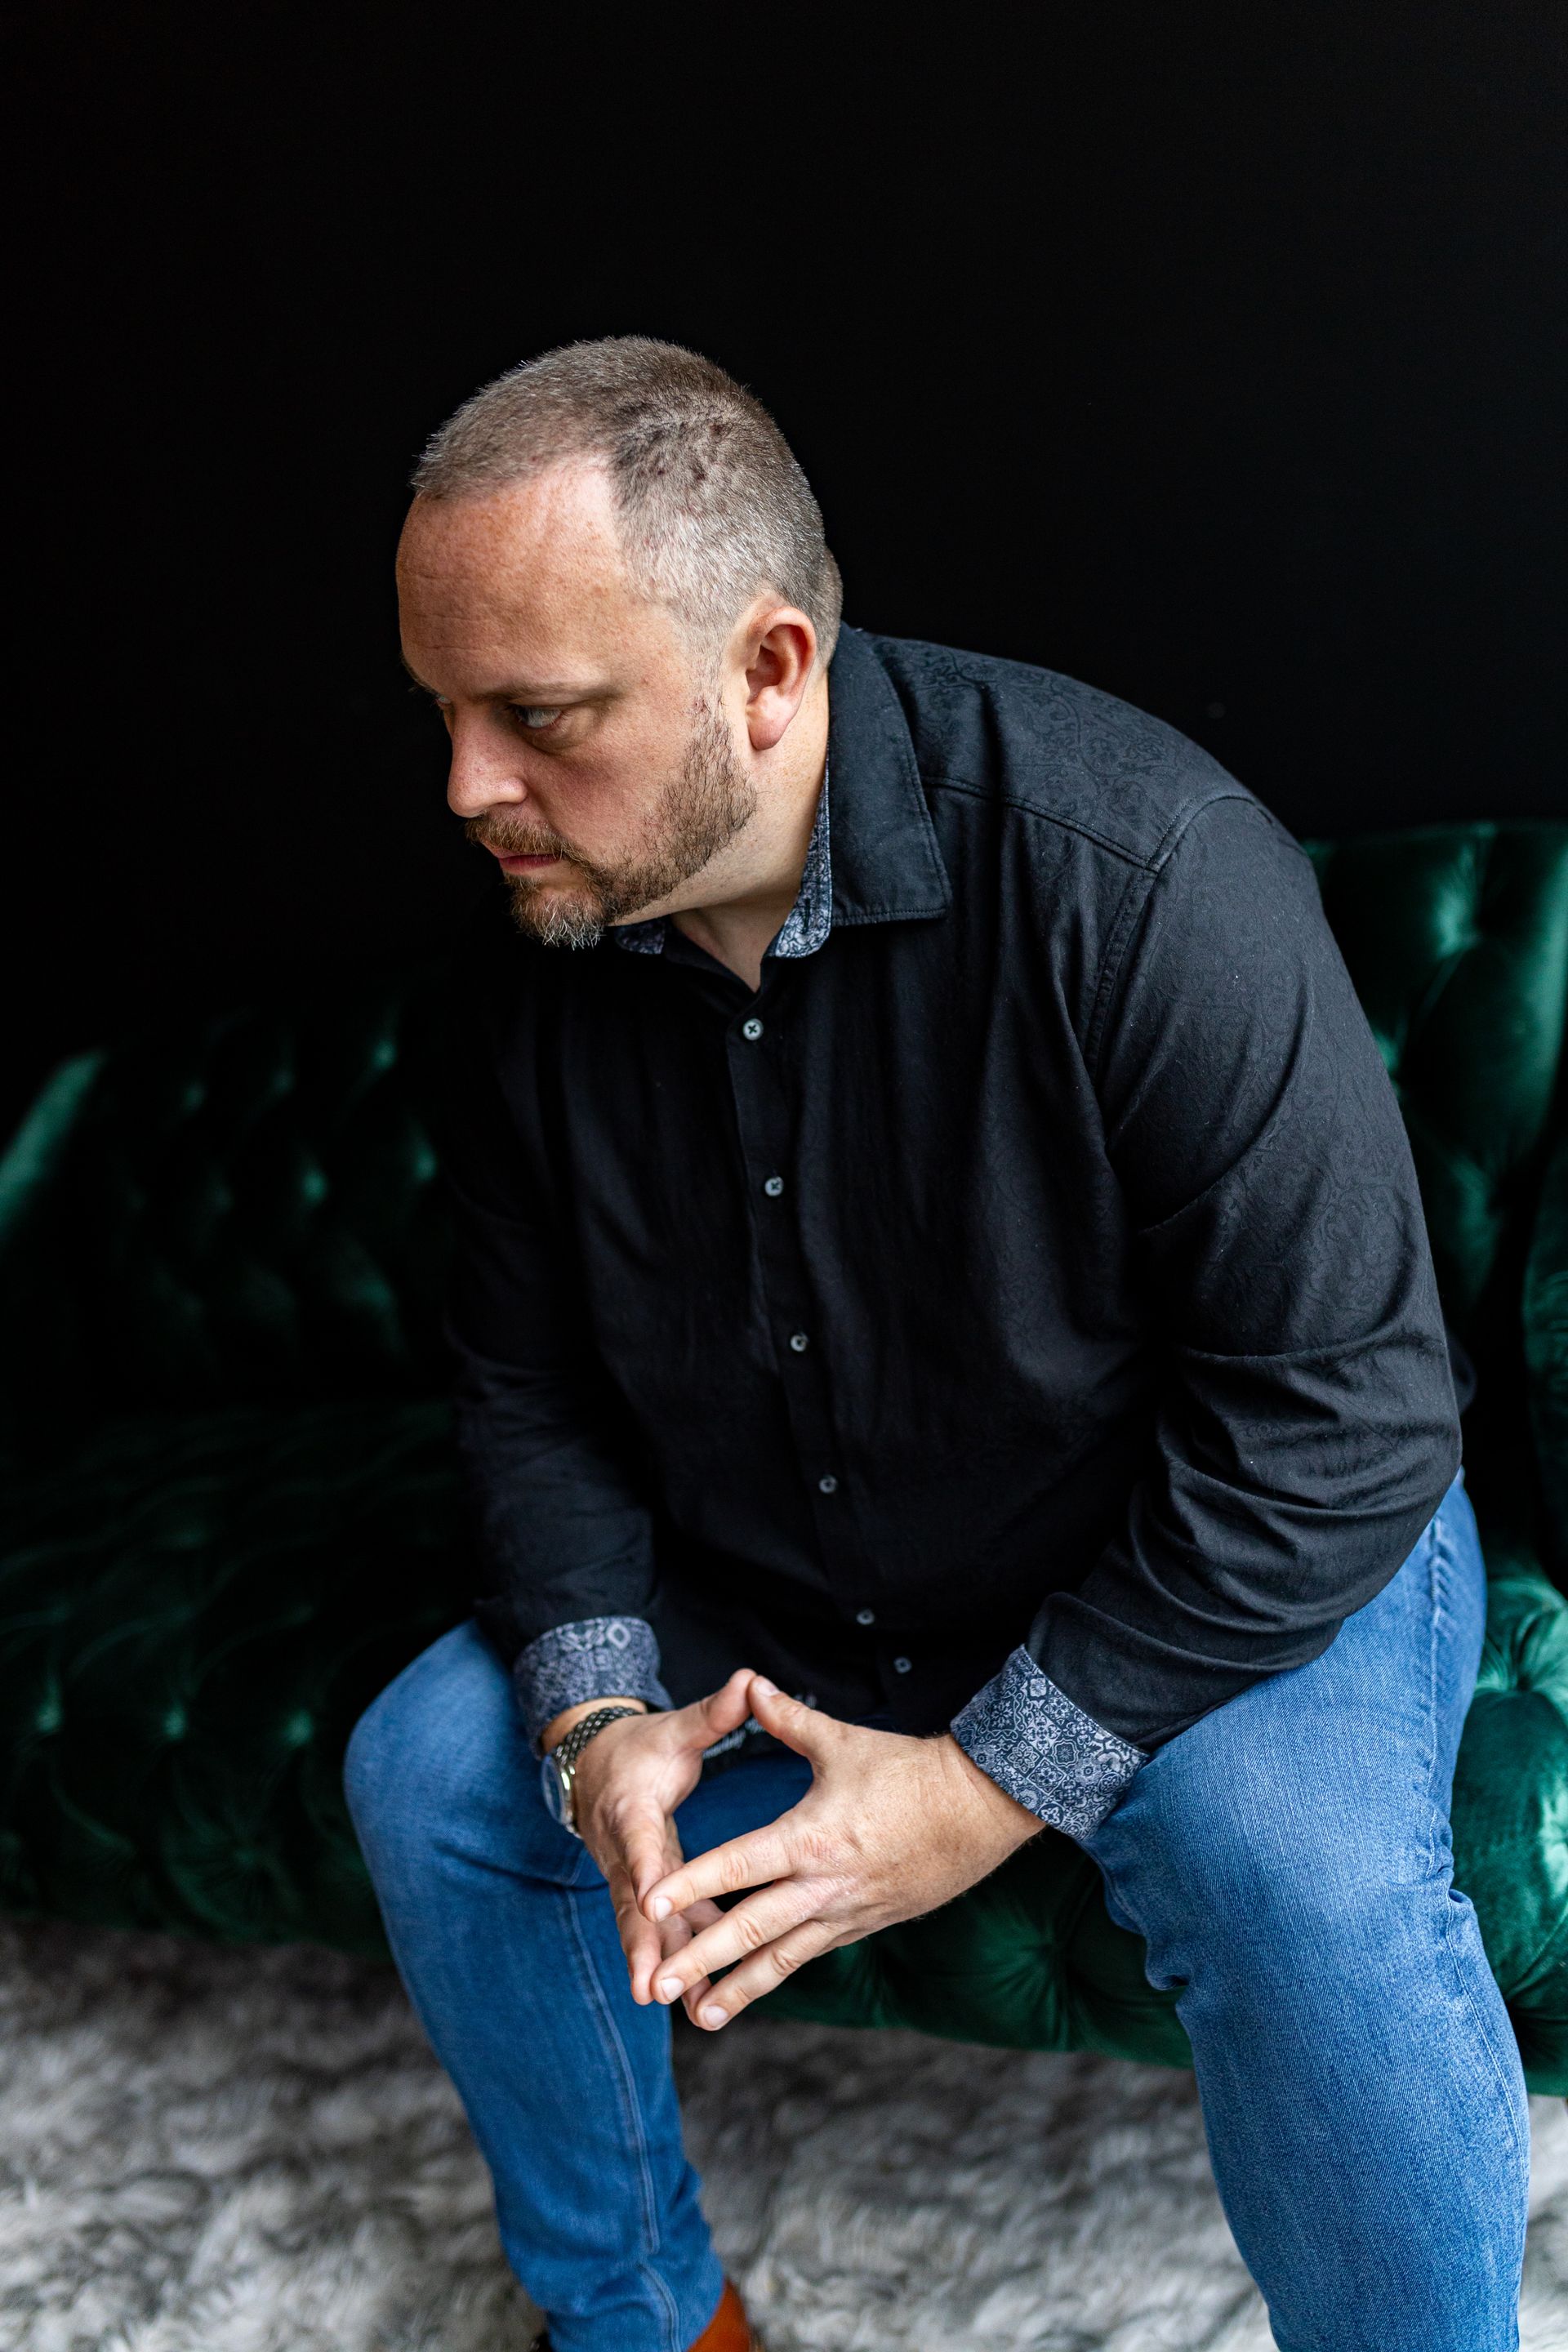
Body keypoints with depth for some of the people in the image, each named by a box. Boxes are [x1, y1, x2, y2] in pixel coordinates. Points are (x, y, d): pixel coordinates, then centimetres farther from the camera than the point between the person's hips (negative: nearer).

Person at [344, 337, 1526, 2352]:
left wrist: (995, 1783, -26)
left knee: (1307, 1887, -34)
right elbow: (529, 1389, 2)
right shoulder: (541, 953, -8)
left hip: (1229, 1574, -5)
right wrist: (598, 1711, -16)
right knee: (431, 1770, -3)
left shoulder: (1133, 874, -29)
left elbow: (1341, 1410, -27)